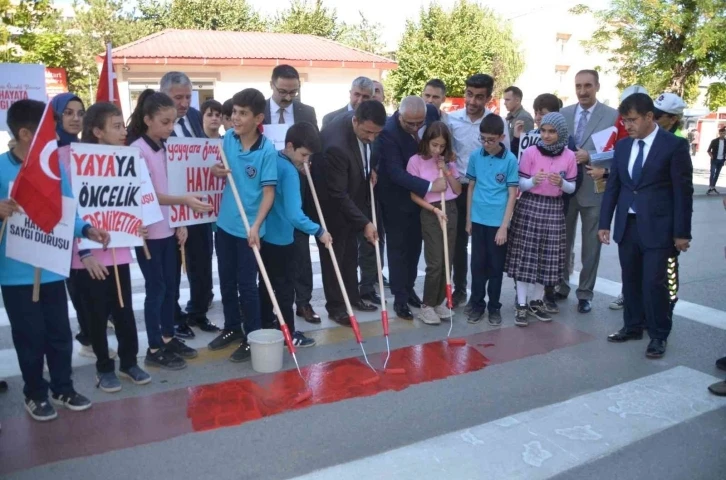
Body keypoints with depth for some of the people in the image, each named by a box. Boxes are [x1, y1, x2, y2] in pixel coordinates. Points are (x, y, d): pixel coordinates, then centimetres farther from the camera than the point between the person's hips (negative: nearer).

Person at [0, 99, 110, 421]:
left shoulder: (55, 166, 2)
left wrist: (87, 229, -11)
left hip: (53, 268, 4)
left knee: (60, 333, 14)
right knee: (30, 337, 9)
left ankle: (63, 388, 32)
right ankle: (35, 394, 29)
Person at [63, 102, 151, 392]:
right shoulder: (73, 160, -11)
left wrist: (138, 226, -2)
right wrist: (84, 252, -15)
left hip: (119, 251, 4)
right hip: (89, 255, -4)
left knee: (125, 310, 11)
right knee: (97, 315, 8)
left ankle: (129, 362, 28)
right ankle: (104, 368, 24)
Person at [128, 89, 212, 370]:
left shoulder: (167, 148, 8)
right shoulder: (138, 150, -14)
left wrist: (179, 223, 10)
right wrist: (184, 200, -30)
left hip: (168, 228, 7)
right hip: (148, 231, -7)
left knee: (171, 285, 14)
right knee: (156, 288, 0)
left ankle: (168, 338, 29)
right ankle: (154, 350, 12)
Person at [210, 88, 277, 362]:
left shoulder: (267, 150, -16)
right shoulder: (228, 138, -1)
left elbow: (269, 192, -17)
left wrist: (255, 226, -25)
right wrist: (216, 171, -9)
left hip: (248, 228, -5)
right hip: (225, 223, 6)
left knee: (247, 284, 4)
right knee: (226, 281, 17)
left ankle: (253, 338, 20)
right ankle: (232, 328, 35)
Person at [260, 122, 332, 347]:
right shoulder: (289, 171, -23)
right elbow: (294, 215, -32)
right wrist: (319, 231, -22)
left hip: (265, 235, 8)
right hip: (280, 239, -8)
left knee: (267, 284, 18)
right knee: (285, 287, 4)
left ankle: (266, 326, 31)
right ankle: (288, 334, 15)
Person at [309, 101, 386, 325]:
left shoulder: (364, 125, -13)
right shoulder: (336, 145, -38)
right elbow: (338, 194, -31)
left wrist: (370, 170, -1)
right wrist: (364, 223, -30)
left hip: (352, 199, 8)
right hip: (332, 205, -8)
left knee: (350, 252, 18)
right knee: (334, 255, 5)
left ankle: (352, 296, 33)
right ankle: (335, 306, 18)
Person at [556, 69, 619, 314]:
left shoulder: (613, 116, -4)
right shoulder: (562, 114, 6)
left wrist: (589, 157, -20)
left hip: (594, 189, -3)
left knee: (591, 246, 7)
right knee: (563, 242, 13)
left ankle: (585, 293, 19)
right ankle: (561, 286, 29)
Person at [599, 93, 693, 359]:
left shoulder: (674, 145, -6)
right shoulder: (622, 146, 8)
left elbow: (683, 191, -7)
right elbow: (613, 186, 11)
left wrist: (681, 232, -9)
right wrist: (605, 223, 6)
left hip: (657, 227, -5)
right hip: (627, 225, 5)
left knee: (654, 283, -3)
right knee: (630, 280, 13)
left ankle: (658, 335, 14)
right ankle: (633, 326, 28)